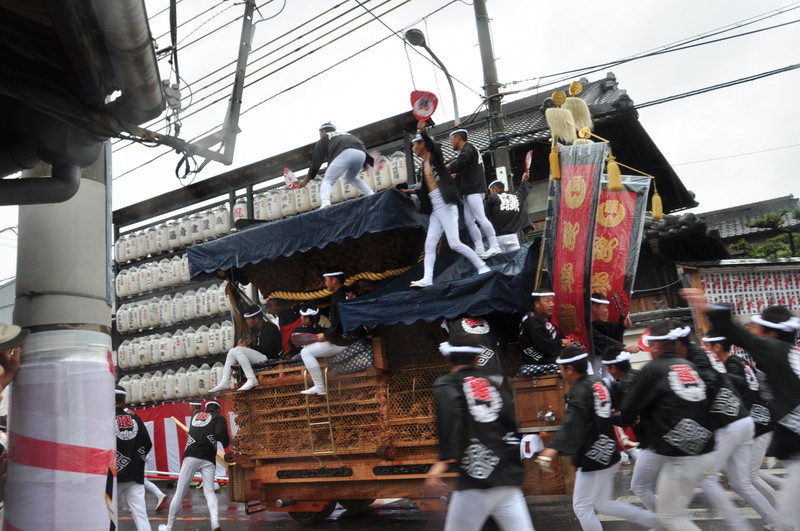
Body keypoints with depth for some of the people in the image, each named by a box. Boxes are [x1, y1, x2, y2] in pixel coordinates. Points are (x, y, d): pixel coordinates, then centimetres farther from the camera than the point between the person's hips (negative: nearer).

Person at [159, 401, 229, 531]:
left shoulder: (196, 415, 24)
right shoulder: (218, 418, 11)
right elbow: (220, 434, -7)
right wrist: (226, 443, 12)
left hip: (191, 456, 2)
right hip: (208, 459, -2)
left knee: (179, 493, 6)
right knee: (209, 491, 1)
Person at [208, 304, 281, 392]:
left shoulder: (269, 327, -12)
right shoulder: (257, 329, 16)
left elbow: (265, 348, -20)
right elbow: (256, 346, 16)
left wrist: (247, 347, -8)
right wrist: (246, 346, -4)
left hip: (269, 358, -10)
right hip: (260, 357, 10)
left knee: (238, 350, -21)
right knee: (232, 351, 8)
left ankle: (252, 379, -27)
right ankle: (225, 382, -3)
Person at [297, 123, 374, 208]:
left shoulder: (324, 138, 27)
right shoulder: (347, 134, 42)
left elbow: (316, 161, 23)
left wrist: (305, 181, 26)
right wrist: (366, 163, 22)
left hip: (344, 154, -5)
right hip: (361, 154, 5)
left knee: (327, 181, 2)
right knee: (351, 178, 32)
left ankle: (325, 202, -26)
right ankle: (371, 195, 16)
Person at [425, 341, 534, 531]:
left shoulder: (447, 383, 1)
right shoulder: (494, 386, 14)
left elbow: (450, 412, -21)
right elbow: (512, 426, 12)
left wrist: (445, 459, -28)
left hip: (477, 480, -5)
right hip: (509, 478, 5)